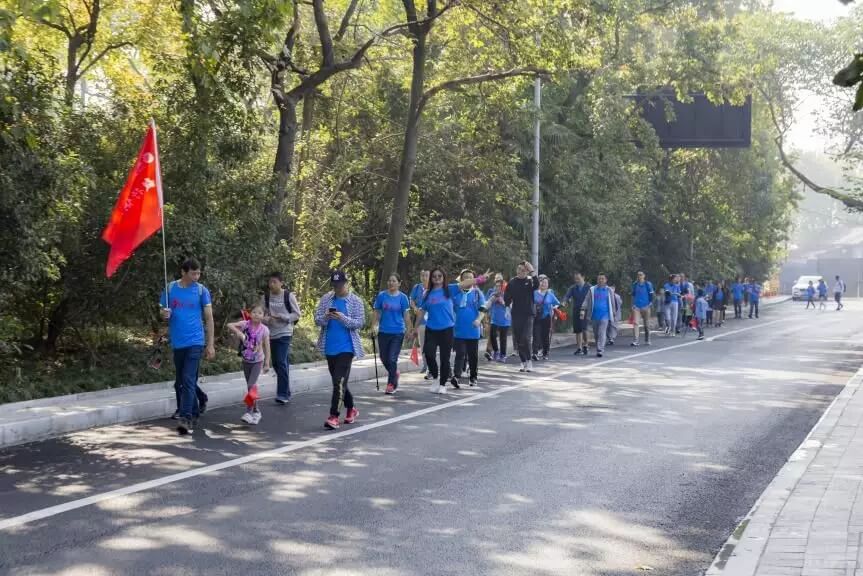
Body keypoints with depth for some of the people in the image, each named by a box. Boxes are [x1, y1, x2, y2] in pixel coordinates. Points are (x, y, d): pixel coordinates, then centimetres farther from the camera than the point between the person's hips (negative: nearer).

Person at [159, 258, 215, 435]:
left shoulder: (201, 290, -2)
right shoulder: (170, 288, 4)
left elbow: (209, 318, -1)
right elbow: (163, 313, 14)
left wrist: (210, 344, -5)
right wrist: (164, 315, -12)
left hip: (195, 342, -4)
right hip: (177, 343, 4)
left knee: (188, 380, -14)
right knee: (180, 382, 15)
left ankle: (185, 418, -17)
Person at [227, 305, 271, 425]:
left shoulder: (264, 329, -10)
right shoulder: (245, 324, -8)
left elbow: (267, 347, -5)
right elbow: (230, 325, -14)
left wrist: (267, 363, -5)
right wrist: (238, 332, -30)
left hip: (258, 361, -3)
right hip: (246, 361, 3)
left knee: (251, 385, -16)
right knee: (250, 387, 11)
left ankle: (249, 412, -14)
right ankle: (256, 410, 25)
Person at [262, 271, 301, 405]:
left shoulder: (289, 296, -6)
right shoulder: (266, 297, 5)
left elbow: (297, 314, -3)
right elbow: (261, 314, 10)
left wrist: (282, 316, -17)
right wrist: (265, 319, -13)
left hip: (285, 333, -5)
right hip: (271, 334, 5)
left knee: (282, 363, -15)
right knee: (276, 363, 10)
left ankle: (283, 394, -12)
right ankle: (286, 392, 23)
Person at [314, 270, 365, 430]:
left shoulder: (355, 301, -3)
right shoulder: (326, 299, 7)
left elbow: (360, 323, -8)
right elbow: (317, 320, 4)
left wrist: (343, 318, -23)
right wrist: (326, 317, -19)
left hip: (346, 347, -5)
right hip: (330, 347, 5)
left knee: (339, 381, -13)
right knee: (339, 381, 15)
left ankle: (334, 416, -15)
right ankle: (351, 409, 32)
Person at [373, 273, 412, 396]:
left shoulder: (403, 297, -2)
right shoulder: (381, 296, 1)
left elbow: (406, 315, 0)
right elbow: (377, 313, 6)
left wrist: (409, 329, -5)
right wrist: (374, 327, -2)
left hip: (398, 333, -3)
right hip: (383, 332, 3)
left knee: (392, 359, -6)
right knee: (384, 359, 11)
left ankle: (391, 384, 5)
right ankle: (394, 374, 38)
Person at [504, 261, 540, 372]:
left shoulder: (530, 281, 0)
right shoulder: (512, 283, 6)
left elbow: (537, 285, -22)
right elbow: (507, 298, 7)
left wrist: (532, 271, -25)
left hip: (528, 314, -3)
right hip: (516, 314, 3)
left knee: (526, 338, -15)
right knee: (519, 340, 4)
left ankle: (528, 361, -2)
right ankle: (523, 362, 15)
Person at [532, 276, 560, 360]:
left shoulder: (550, 294, 4)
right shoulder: (535, 293, 3)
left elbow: (557, 303, 11)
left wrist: (555, 307, -8)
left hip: (547, 318, 1)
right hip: (537, 318, -1)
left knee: (546, 336, 5)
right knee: (536, 335, -12)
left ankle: (545, 354, 17)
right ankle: (535, 353, -19)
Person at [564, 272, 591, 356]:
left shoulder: (589, 287, 1)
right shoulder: (573, 288, 8)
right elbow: (567, 295, -3)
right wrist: (565, 301, -25)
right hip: (576, 311, 3)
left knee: (584, 329, -15)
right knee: (578, 330, 5)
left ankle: (585, 346, 4)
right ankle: (579, 348, 13)